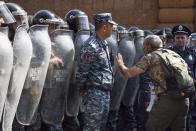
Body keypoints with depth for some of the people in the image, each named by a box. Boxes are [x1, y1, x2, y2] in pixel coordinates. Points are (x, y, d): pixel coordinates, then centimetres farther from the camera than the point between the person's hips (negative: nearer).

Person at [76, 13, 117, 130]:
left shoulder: (104, 44, 12)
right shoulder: (91, 46, -18)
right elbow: (82, 71, -15)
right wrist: (82, 89, -5)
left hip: (105, 92, 9)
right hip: (95, 92, -9)